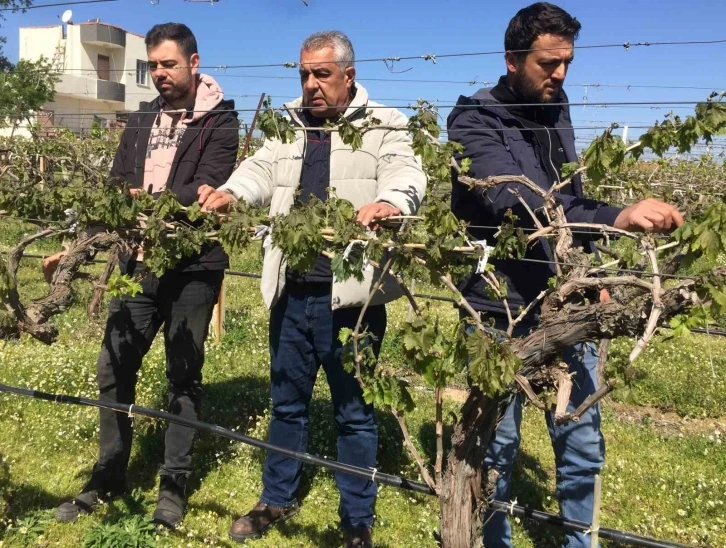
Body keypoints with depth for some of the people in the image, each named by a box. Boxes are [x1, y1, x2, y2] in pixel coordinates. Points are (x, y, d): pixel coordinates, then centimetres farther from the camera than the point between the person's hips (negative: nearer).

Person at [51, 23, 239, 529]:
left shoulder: (219, 121, -3)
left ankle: (174, 486, 20)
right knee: (114, 369, 8)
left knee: (184, 375, 6)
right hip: (138, 263, 5)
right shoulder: (140, 122, 14)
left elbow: (206, 191, -16)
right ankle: (109, 476, 26)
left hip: (194, 267, -5)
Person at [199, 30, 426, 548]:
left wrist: (387, 203, -40)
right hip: (292, 291, 5)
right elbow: (261, 170, 4)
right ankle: (277, 499, 38)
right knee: (287, 401, 19)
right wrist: (228, 193, -18)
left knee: (354, 410, 8)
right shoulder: (288, 124, 15)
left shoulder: (385, 125, -1)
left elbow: (407, 174, -17)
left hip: (350, 294, -4)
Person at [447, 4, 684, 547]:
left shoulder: (556, 110, 11)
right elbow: (515, 202, -28)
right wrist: (617, 216, -37)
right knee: (498, 447, 8)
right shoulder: (475, 119, -11)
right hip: (502, 311, -6)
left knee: (582, 446, 13)